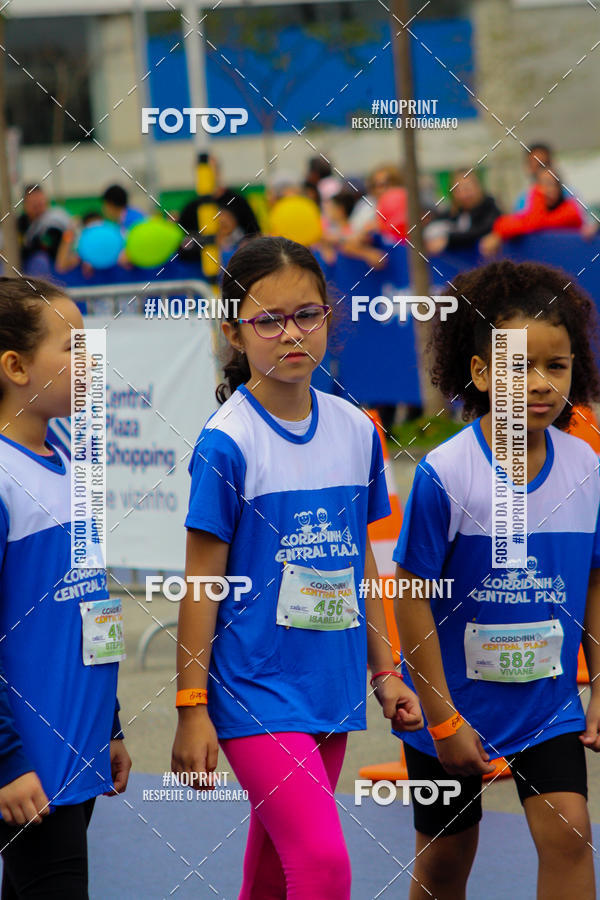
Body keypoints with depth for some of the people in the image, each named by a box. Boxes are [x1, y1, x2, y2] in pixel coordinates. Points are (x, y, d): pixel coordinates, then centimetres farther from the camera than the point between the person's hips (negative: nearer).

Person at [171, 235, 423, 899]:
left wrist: (385, 671, 17)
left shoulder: (355, 430, 6)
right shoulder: (227, 441, -11)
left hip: (330, 687, 6)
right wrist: (192, 707, -8)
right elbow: (202, 582, -8)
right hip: (255, 688, -6)